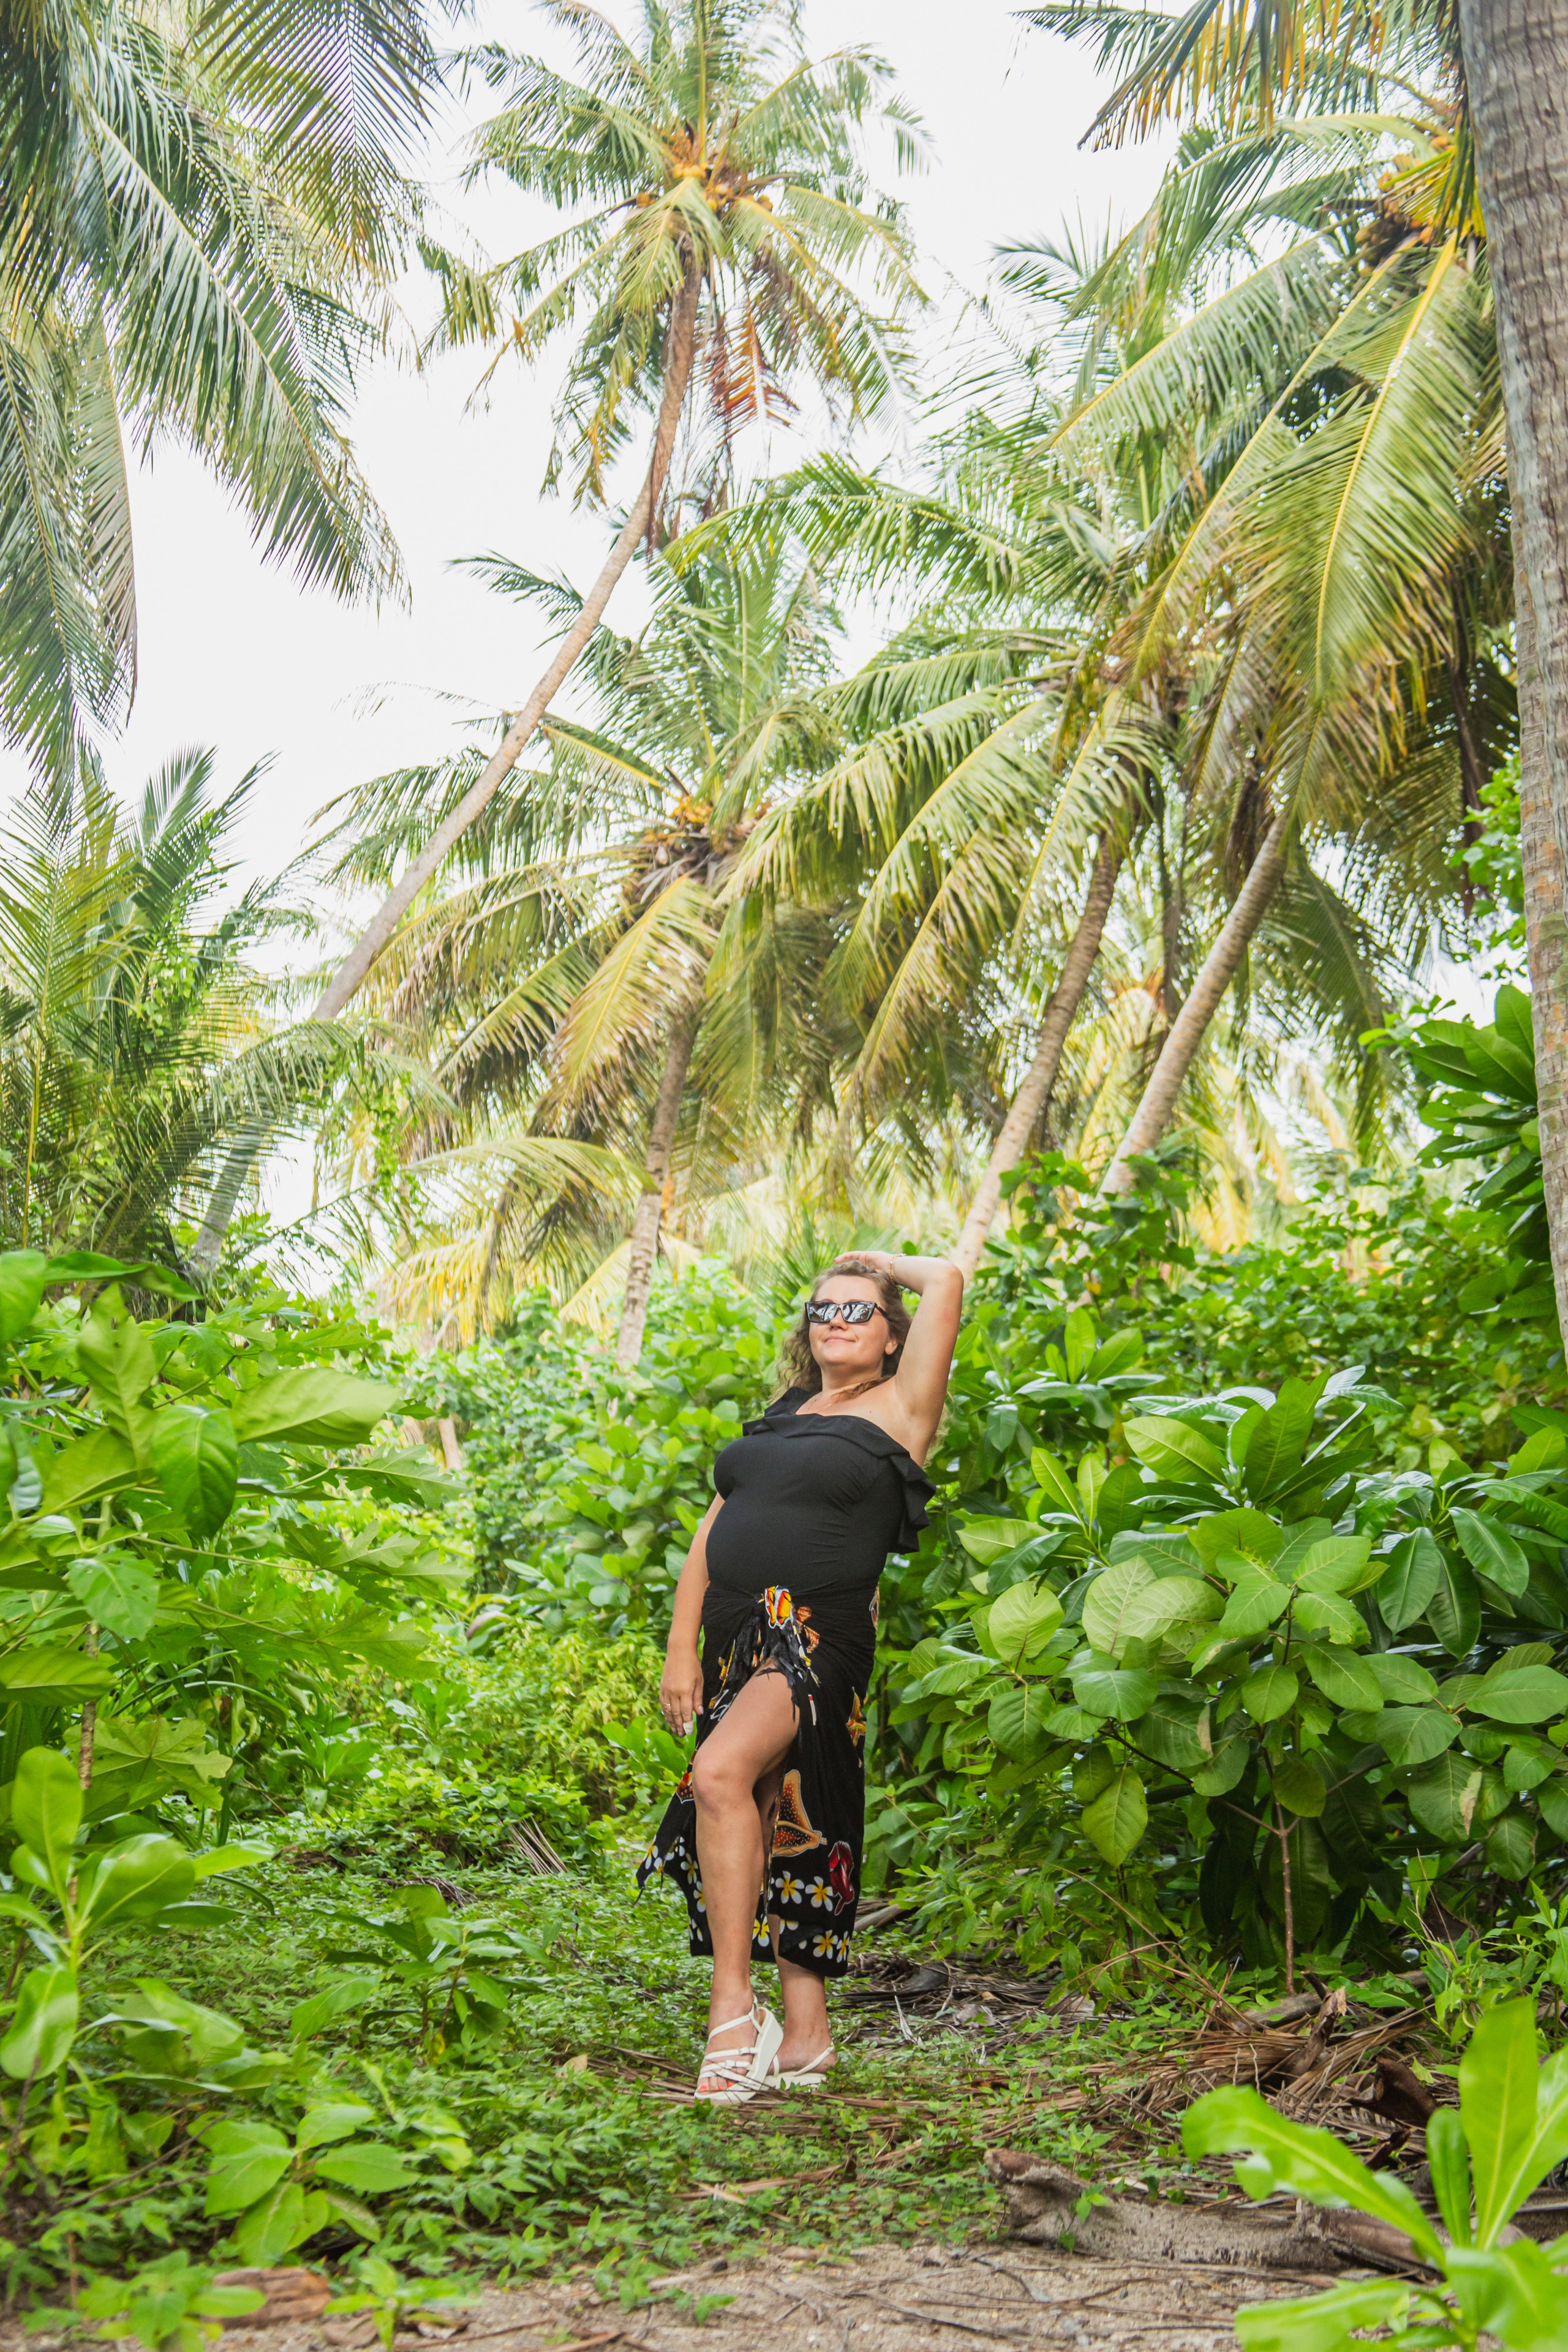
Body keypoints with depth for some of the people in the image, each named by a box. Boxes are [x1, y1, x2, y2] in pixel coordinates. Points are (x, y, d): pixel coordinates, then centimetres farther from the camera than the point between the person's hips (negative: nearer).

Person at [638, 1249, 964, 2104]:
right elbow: (711, 1535, 17)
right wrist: (680, 1650, 8)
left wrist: (885, 1263, 13)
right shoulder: (777, 1418, 20)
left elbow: (946, 1280, -8)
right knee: (773, 1831, 7)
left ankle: (733, 2005, -21)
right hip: (734, 1641, 7)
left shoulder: (897, 1410, 2)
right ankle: (805, 2037, 15)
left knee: (723, 1775, -28)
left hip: (819, 1639, -7)